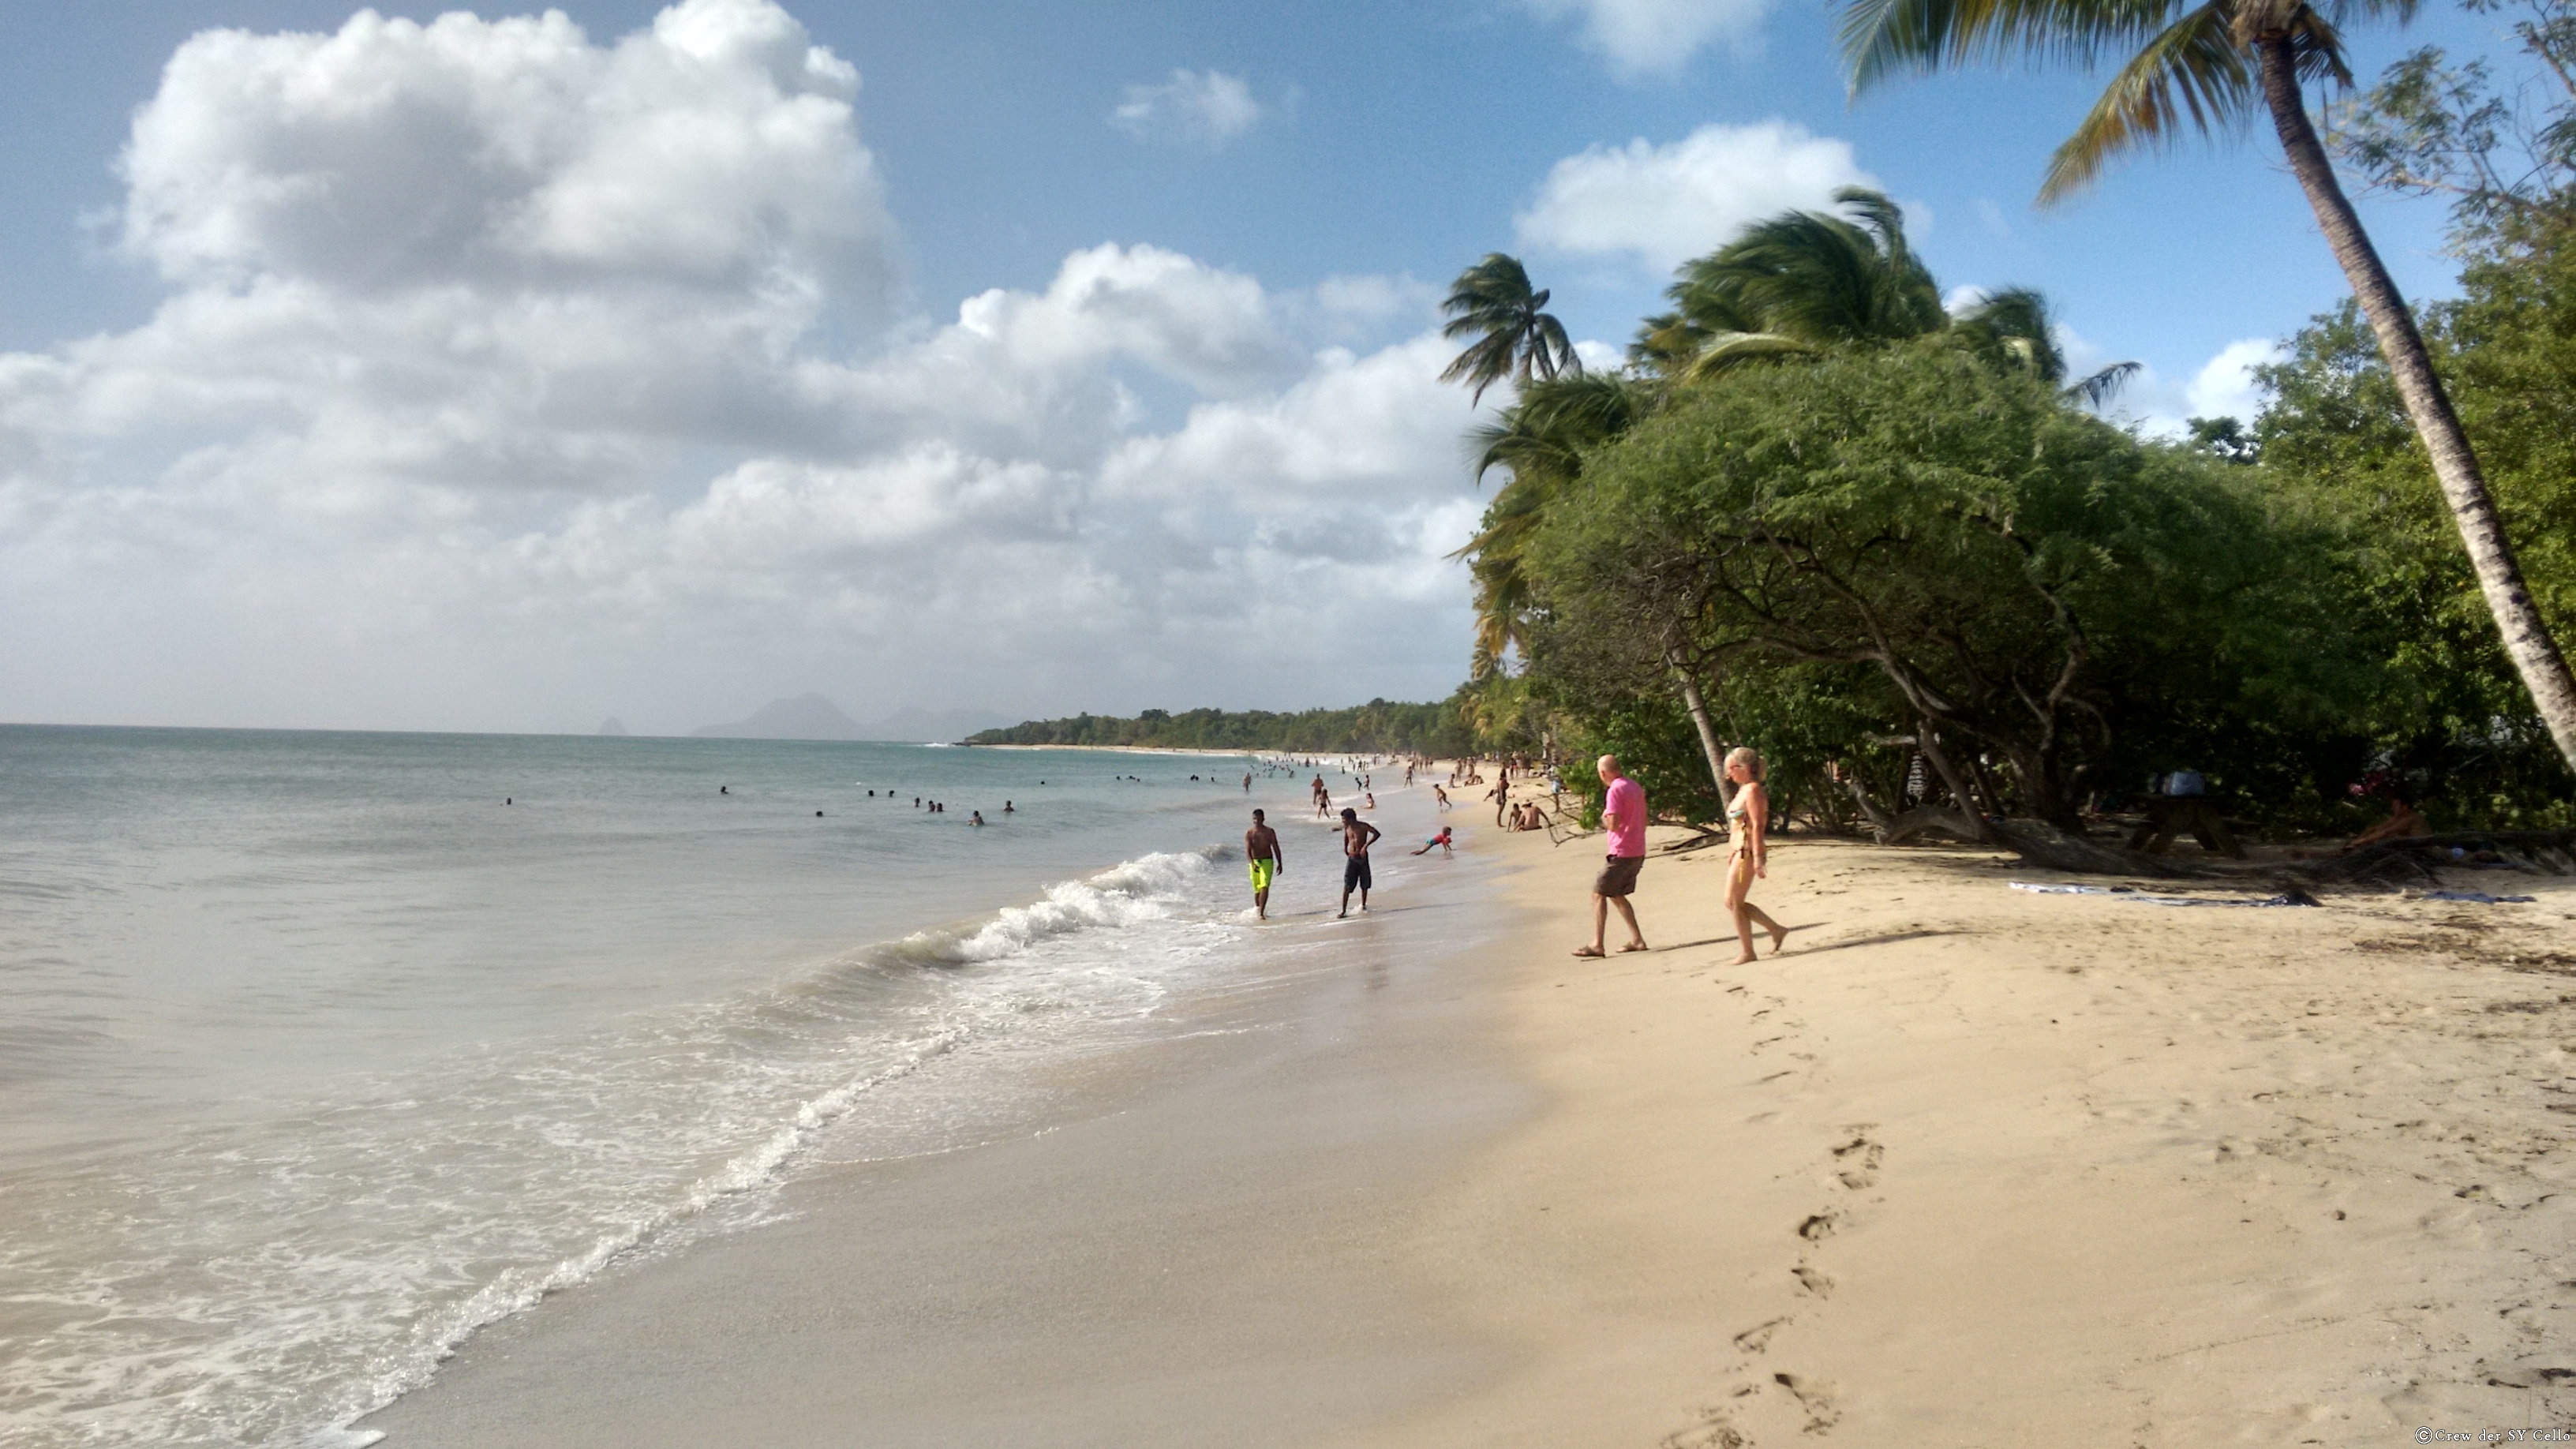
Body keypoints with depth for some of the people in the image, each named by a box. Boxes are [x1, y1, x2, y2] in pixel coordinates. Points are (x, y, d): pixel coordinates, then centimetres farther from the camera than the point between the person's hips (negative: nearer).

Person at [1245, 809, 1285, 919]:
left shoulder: (1270, 832, 1)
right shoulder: (1249, 834, -4)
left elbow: (1276, 848, 8)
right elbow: (1247, 851, -14)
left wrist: (1280, 863, 8)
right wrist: (1252, 864, -30)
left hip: (1267, 862, -1)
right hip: (1254, 862, 1)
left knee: (1265, 886, -17)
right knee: (1257, 889, 10)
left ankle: (1261, 913, -23)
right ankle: (1257, 910, 28)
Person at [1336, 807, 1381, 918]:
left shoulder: (1363, 826, -13)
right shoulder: (1346, 828, 2)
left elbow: (1377, 833, -24)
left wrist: (1366, 846, -28)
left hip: (1362, 857, -2)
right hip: (1351, 858, 2)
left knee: (1364, 884, 11)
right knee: (1347, 886, -7)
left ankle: (1363, 905, 30)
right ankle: (1344, 911, -8)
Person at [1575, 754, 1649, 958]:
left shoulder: (1615, 791, -16)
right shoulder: (1636, 787, 12)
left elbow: (1613, 824, -22)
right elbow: (1643, 820, 19)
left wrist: (1604, 817, -1)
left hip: (1621, 853, -9)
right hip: (1638, 852, 9)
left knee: (1599, 894, -2)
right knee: (1617, 895, 20)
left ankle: (1597, 945, -6)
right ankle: (1636, 939, 15)